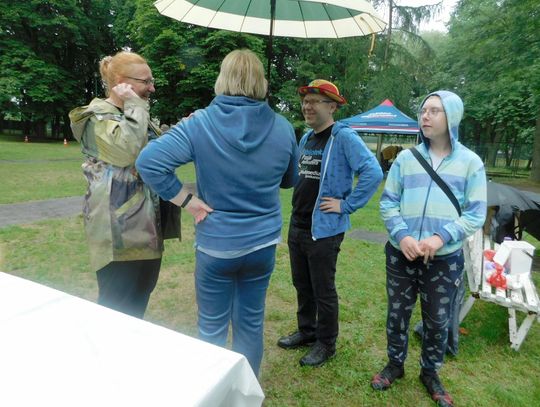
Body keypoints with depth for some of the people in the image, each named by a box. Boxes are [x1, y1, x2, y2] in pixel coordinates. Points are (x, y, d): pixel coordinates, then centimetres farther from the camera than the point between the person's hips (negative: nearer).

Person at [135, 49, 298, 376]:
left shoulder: (201, 124, -12)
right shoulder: (282, 128, -3)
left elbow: (149, 162, -21)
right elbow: (290, 180, 11)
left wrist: (187, 200, -13)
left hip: (216, 244, -3)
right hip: (263, 244, 3)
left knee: (212, 327, 15)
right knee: (251, 323, 19)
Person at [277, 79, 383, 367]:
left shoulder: (344, 137, -15)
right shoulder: (305, 138, 10)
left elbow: (373, 172, -24)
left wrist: (346, 205, -20)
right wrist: (298, 208, 12)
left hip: (324, 229, -8)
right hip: (297, 226, 8)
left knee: (323, 291, 7)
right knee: (302, 285, 20)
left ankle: (326, 343, 27)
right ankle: (306, 330, 40)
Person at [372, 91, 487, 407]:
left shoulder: (471, 162, -2)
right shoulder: (406, 158, 1)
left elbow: (476, 213, -4)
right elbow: (388, 203, 1)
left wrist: (441, 237, -18)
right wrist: (401, 236, -15)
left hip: (446, 259, -1)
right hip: (401, 255, 1)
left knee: (438, 321, 14)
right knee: (398, 314, 14)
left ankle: (430, 373, 38)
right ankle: (395, 365, 38)